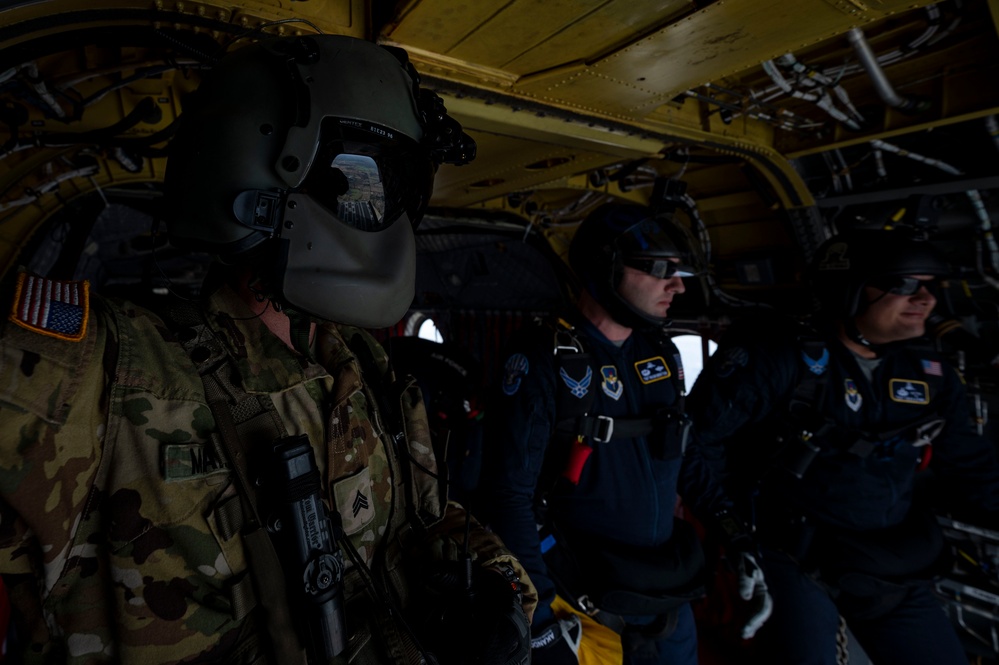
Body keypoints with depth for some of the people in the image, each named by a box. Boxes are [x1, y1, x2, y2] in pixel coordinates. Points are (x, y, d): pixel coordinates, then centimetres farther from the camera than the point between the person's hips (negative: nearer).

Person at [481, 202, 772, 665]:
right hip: (584, 608, -5)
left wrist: (738, 540, 5)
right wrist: (542, 617, -17)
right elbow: (510, 493, -18)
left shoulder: (663, 356, 1)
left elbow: (683, 456, 11)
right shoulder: (545, 361, -19)